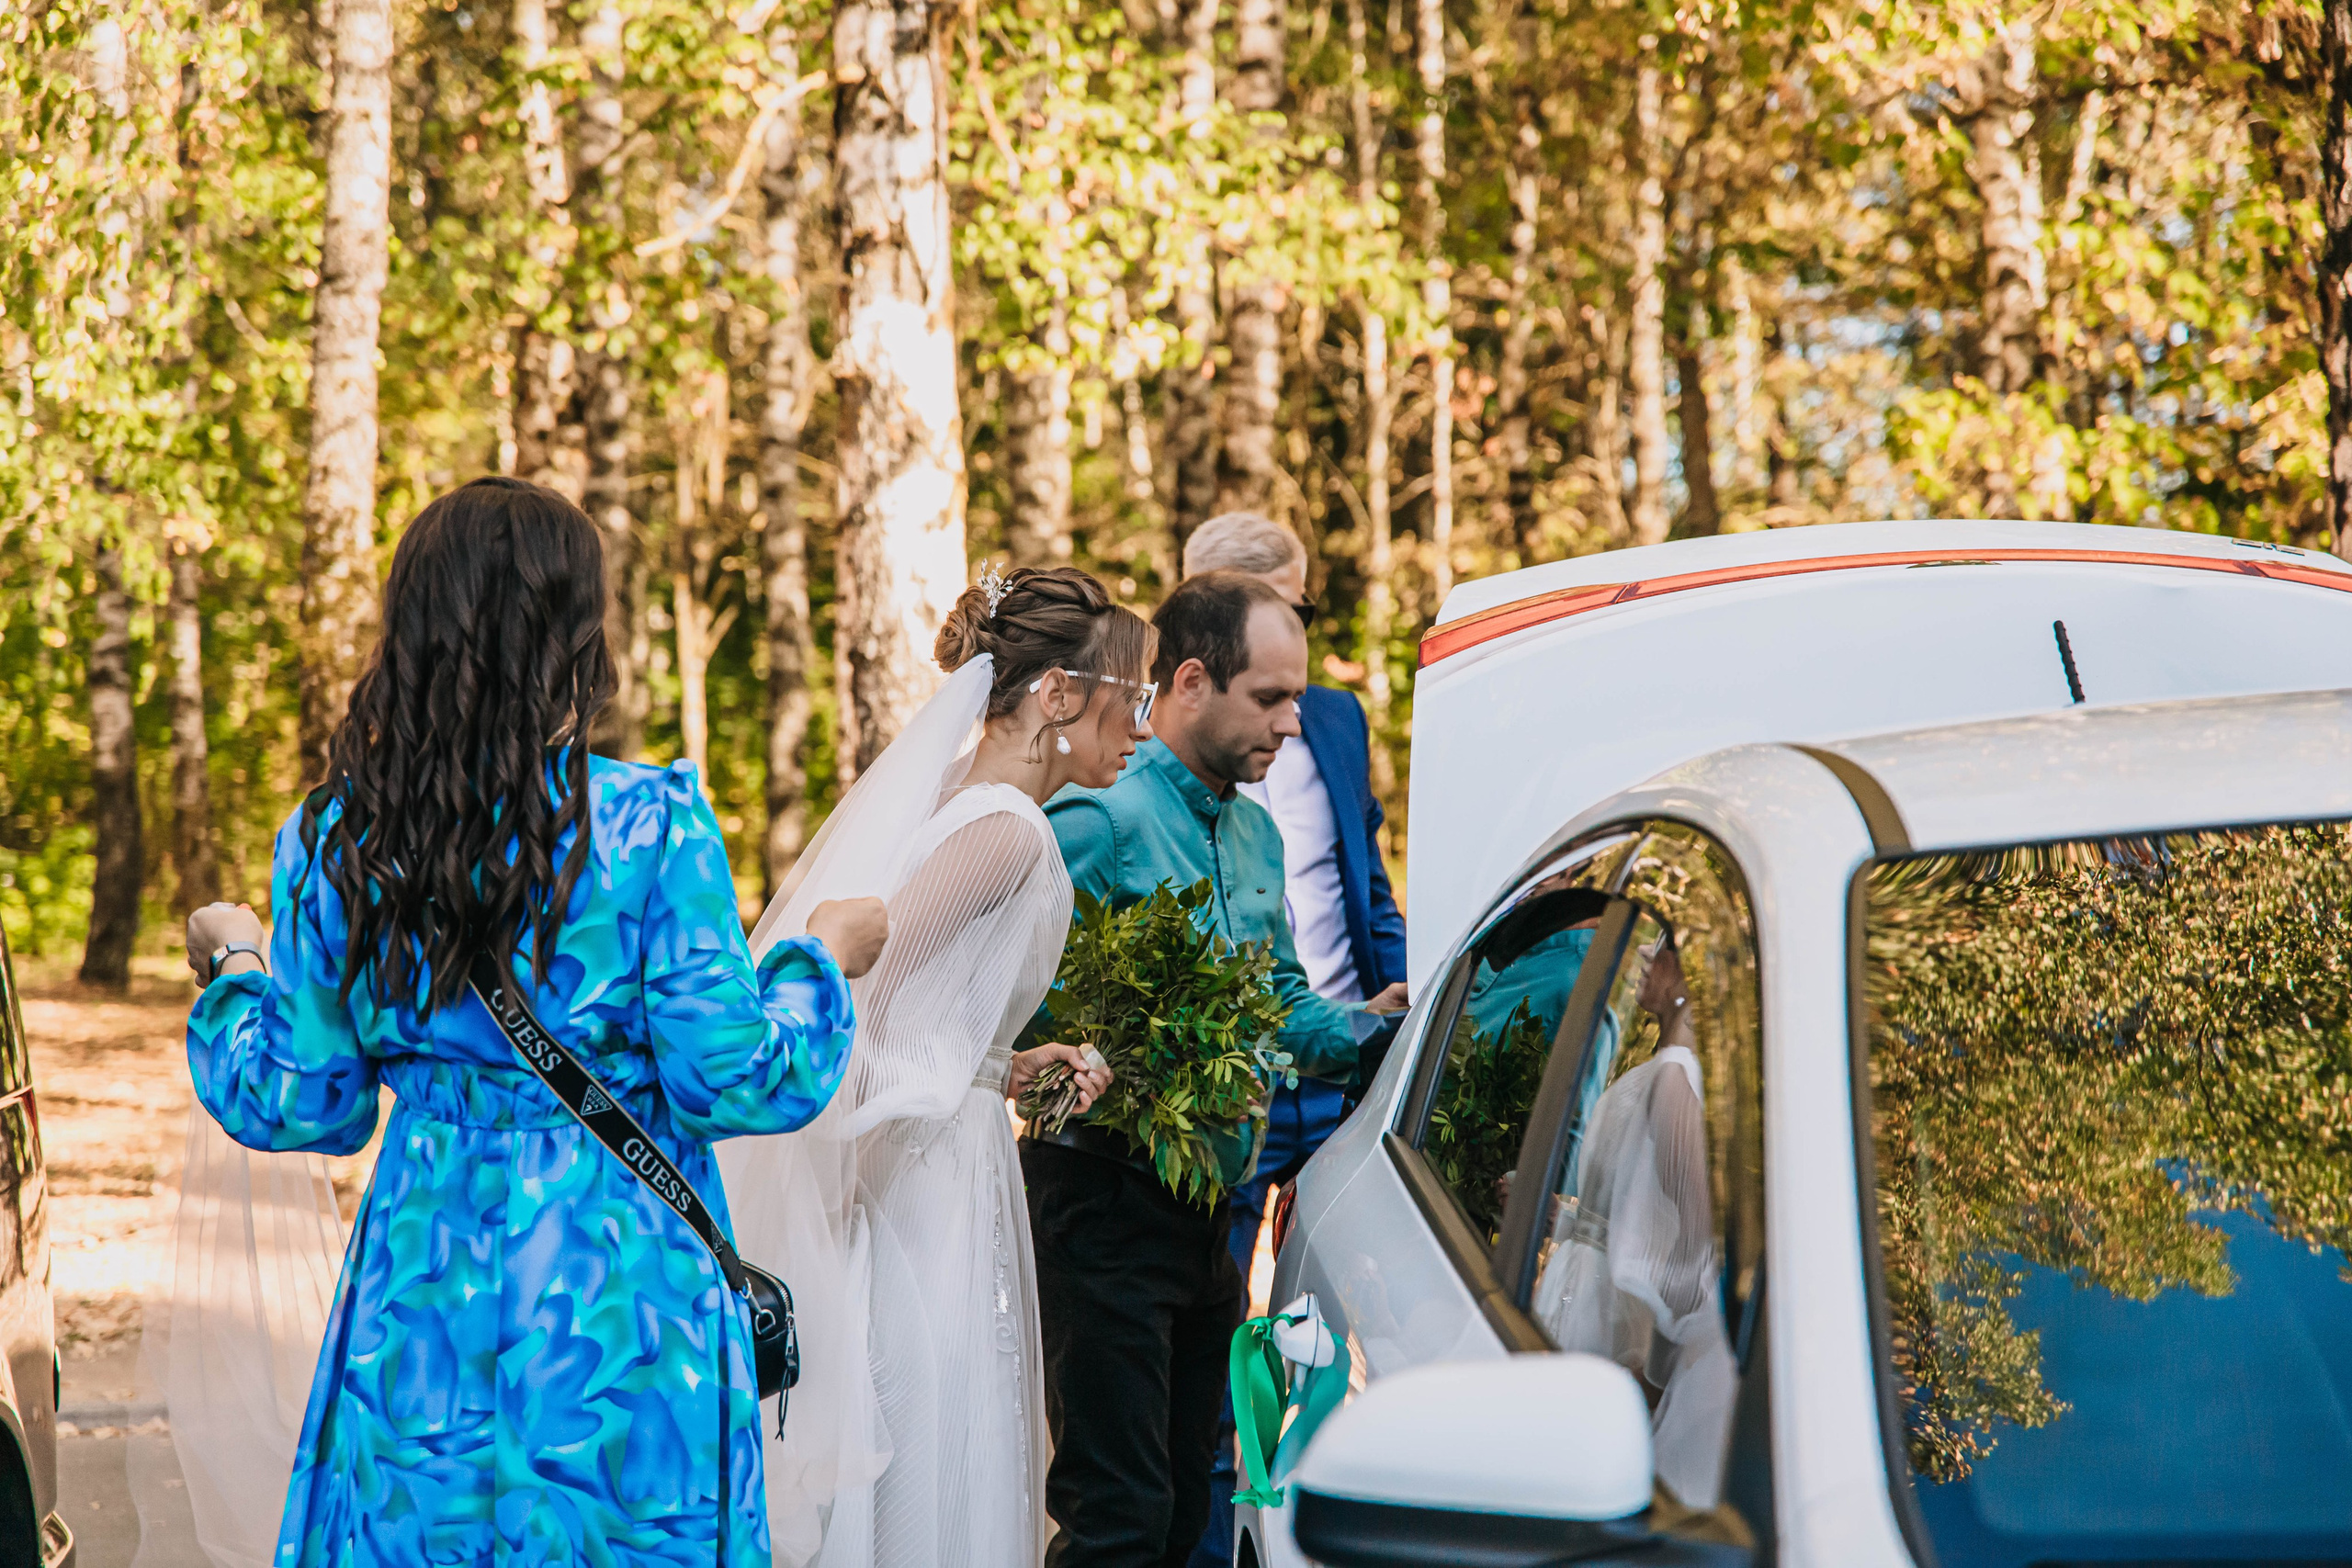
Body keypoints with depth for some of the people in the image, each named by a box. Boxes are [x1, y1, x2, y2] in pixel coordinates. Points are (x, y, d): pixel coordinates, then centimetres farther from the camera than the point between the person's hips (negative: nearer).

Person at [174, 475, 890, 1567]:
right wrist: (821, 960, 7)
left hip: (419, 1302, 3)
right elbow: (733, 1083, -11)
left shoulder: (333, 838, -2)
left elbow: (295, 1104, 4)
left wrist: (235, 969, 23)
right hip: (620, 1298, -3)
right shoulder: (648, 826, -12)